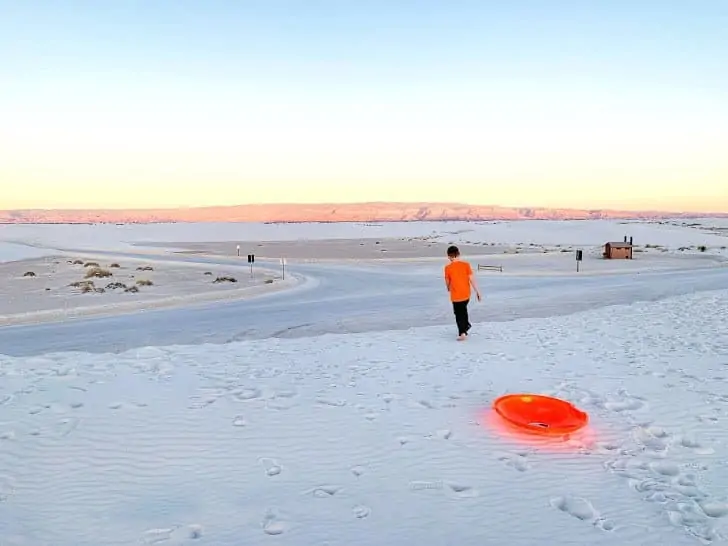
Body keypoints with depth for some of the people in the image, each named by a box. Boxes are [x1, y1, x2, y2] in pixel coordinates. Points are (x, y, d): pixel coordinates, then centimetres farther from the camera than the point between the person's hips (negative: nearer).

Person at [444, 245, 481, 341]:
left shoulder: (448, 268, -10)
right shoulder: (466, 265, -6)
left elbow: (447, 282, 1)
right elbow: (472, 279, -6)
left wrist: (449, 289, 23)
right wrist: (477, 291, 1)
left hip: (456, 296, -3)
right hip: (466, 294, 3)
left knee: (459, 314, 6)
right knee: (463, 310, 27)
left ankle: (462, 333, -2)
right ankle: (466, 325, 40)